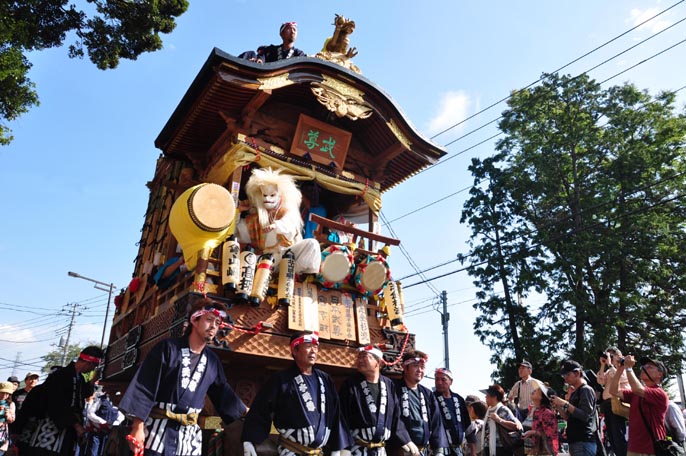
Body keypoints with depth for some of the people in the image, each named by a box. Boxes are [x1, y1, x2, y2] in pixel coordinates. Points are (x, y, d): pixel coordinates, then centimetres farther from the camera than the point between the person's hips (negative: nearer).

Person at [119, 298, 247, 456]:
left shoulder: (213, 361, 9)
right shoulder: (168, 348, -6)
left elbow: (223, 393, 21)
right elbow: (144, 387, -9)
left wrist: (246, 412, 23)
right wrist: (138, 427, -13)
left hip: (190, 435, 5)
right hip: (158, 429, -5)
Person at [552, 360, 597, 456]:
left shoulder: (586, 390, -7)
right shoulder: (574, 393, 17)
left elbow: (585, 415, -18)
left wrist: (565, 404, -19)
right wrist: (558, 407, 3)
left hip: (584, 442, -9)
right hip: (574, 441, 9)